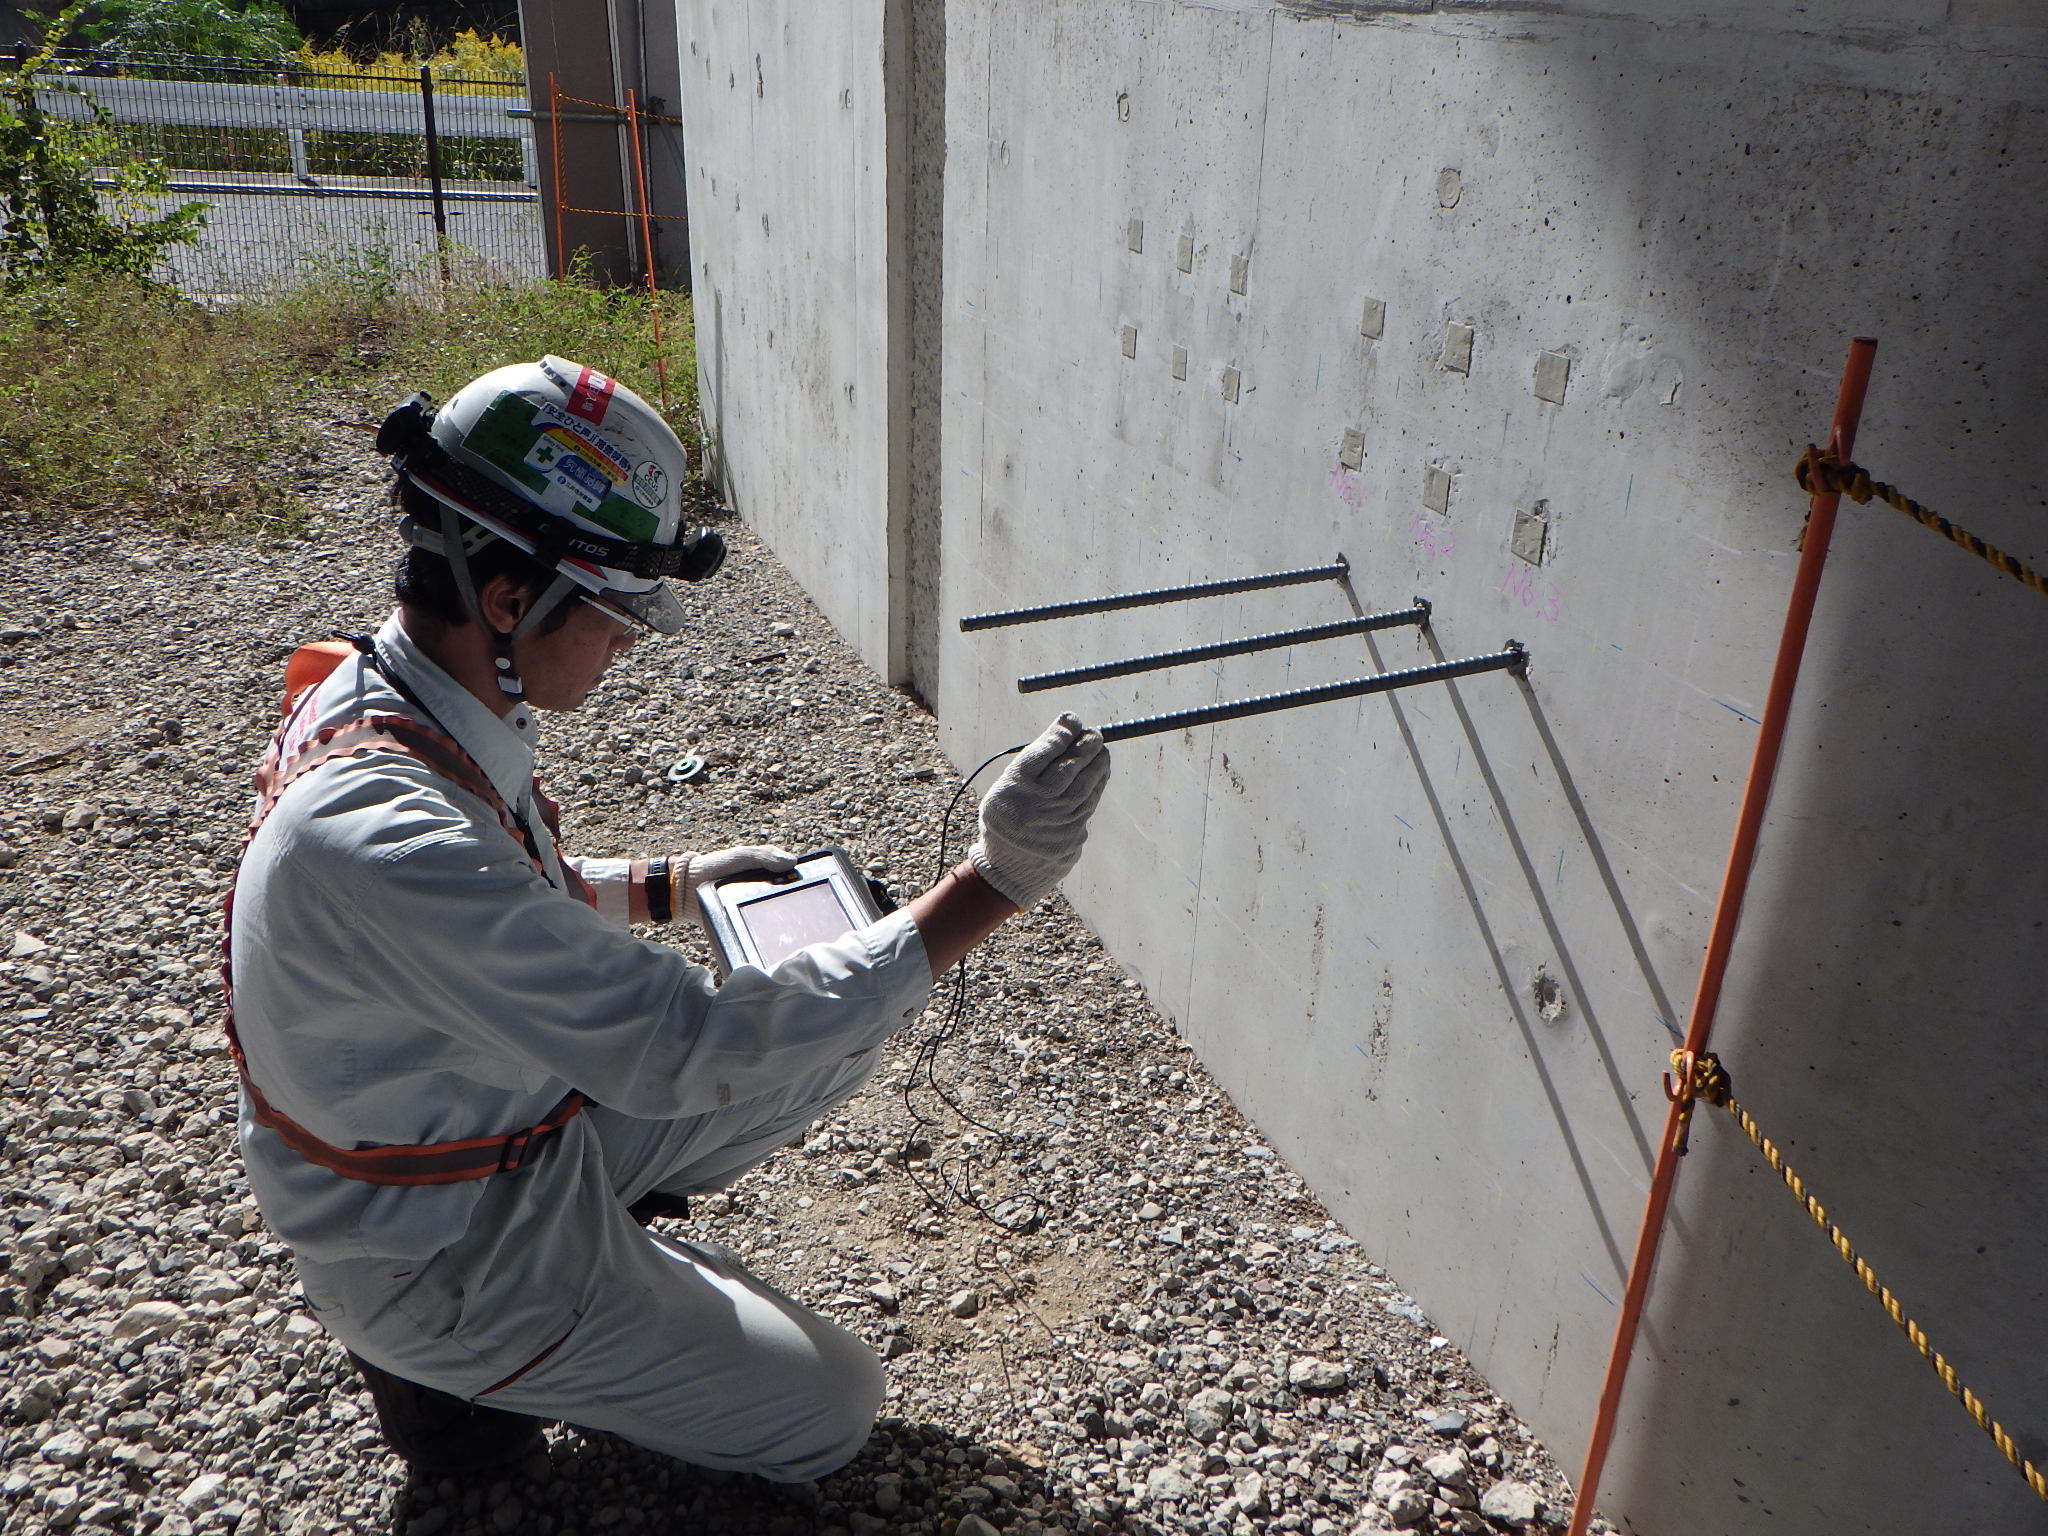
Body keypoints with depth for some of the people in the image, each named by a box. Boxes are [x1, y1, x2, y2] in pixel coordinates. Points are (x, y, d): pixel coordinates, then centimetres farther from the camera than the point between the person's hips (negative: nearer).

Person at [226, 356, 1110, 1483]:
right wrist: (990, 886, -39)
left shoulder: (374, 696, -8)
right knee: (831, 1413, 4)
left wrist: (661, 885, 3)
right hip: (450, 1262, -8)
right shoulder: (385, 837, -39)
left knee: (836, 1046, 10)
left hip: (520, 1121, 8)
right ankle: (465, 1371, 8)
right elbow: (694, 1049, -38)